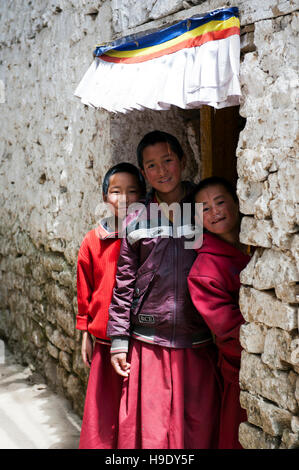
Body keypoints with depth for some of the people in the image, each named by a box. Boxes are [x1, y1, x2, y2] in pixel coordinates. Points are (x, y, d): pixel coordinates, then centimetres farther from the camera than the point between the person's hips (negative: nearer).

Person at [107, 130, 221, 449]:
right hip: (148, 345, 0)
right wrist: (118, 340, 3)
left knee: (199, 429, 6)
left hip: (198, 344, 0)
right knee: (147, 429, 3)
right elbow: (124, 283, 6)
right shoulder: (136, 222, 4)